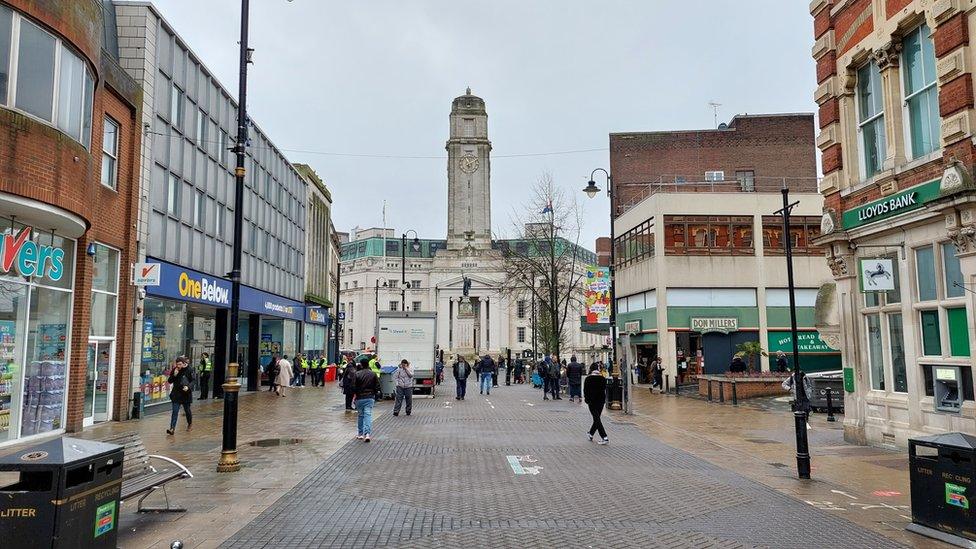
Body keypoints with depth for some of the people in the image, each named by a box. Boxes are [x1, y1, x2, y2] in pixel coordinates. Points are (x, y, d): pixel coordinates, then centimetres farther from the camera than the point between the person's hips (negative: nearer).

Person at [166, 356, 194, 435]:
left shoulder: (189, 370, -9)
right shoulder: (174, 370, 0)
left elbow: (192, 381, -7)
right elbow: (170, 381, 3)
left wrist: (188, 387, -25)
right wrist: (174, 375, -15)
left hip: (186, 393, -2)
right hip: (176, 393, 2)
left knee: (187, 410, 13)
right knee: (175, 411, -5)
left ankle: (190, 423, 37)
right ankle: (172, 428, -7)